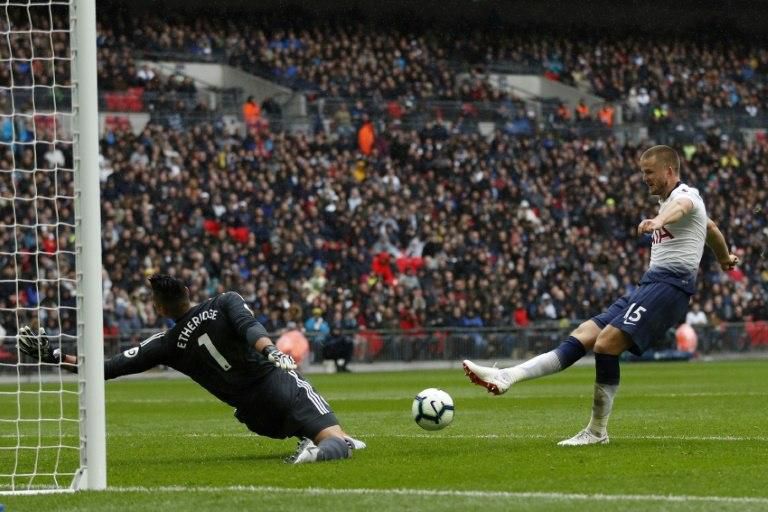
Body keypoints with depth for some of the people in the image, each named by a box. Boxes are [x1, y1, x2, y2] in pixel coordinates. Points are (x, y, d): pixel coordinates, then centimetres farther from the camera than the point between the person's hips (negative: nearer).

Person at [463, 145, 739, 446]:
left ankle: (597, 431, -14)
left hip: (670, 284, -10)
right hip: (649, 285, 10)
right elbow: (710, 228, 44)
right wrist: (724, 258, 64)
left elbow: (680, 207, -33)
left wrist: (659, 221, -56)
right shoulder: (665, 200, 25)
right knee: (585, 334, -3)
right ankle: (506, 377, -14)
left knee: (606, 342, -22)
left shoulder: (686, 195, -5)